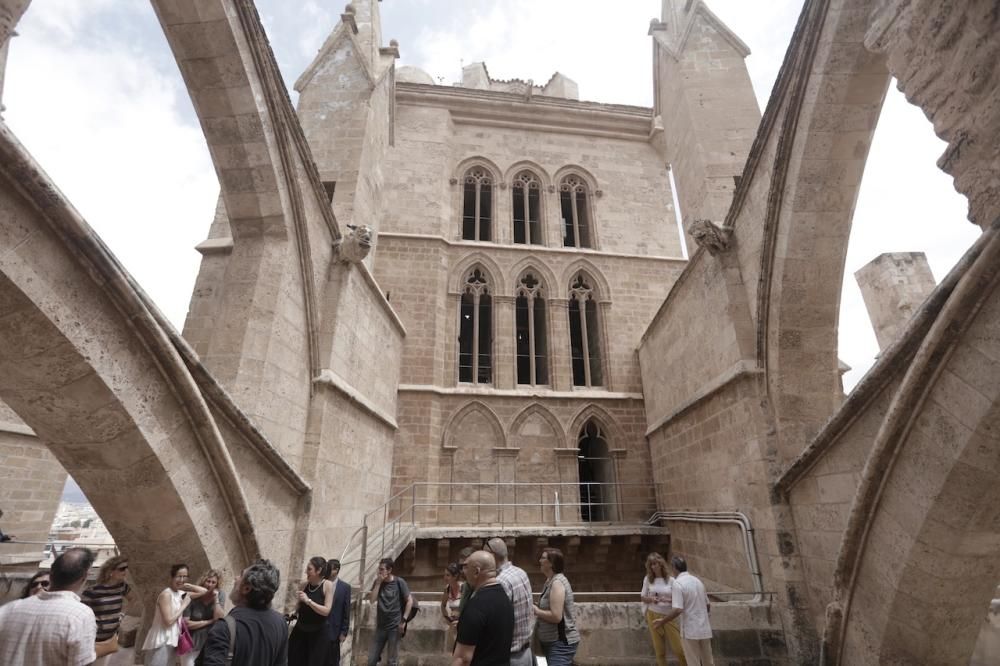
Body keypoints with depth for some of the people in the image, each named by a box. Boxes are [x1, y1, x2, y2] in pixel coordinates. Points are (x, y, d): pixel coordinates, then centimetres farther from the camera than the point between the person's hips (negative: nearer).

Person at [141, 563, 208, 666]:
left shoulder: (181, 594, 5)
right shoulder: (166, 594, -18)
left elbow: (204, 591, 10)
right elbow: (168, 621, -22)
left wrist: (188, 586, 0)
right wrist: (184, 605, -15)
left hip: (172, 641, 8)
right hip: (162, 642, -8)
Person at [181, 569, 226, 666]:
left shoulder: (220, 595, -9)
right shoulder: (192, 597, -14)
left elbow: (219, 619, -15)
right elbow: (185, 623, -15)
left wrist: (216, 599, -22)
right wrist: (209, 622, -15)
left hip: (209, 642, 2)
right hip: (191, 642, -2)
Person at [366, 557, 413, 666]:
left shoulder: (399, 582, -12)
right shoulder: (378, 582, 0)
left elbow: (410, 601, -9)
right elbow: (372, 600, -9)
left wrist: (404, 620, -14)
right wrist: (378, 583, -17)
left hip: (395, 626, -4)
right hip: (380, 626, 4)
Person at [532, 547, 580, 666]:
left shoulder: (557, 582, -22)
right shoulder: (550, 580, 9)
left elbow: (556, 616, -27)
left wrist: (536, 611, -14)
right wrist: (537, 609, 0)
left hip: (561, 643, -10)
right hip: (553, 642, 10)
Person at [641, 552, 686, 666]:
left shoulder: (670, 579, -6)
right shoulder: (648, 579, -2)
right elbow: (643, 596, 4)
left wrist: (667, 600, -22)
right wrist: (651, 599, -16)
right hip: (653, 615, 1)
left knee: (678, 646, 1)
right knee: (659, 647, 8)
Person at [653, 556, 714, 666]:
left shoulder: (678, 583, -15)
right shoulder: (698, 581, 6)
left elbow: (677, 610, -23)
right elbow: (707, 606, 16)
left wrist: (663, 620, -10)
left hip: (690, 630, -6)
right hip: (705, 629, 6)